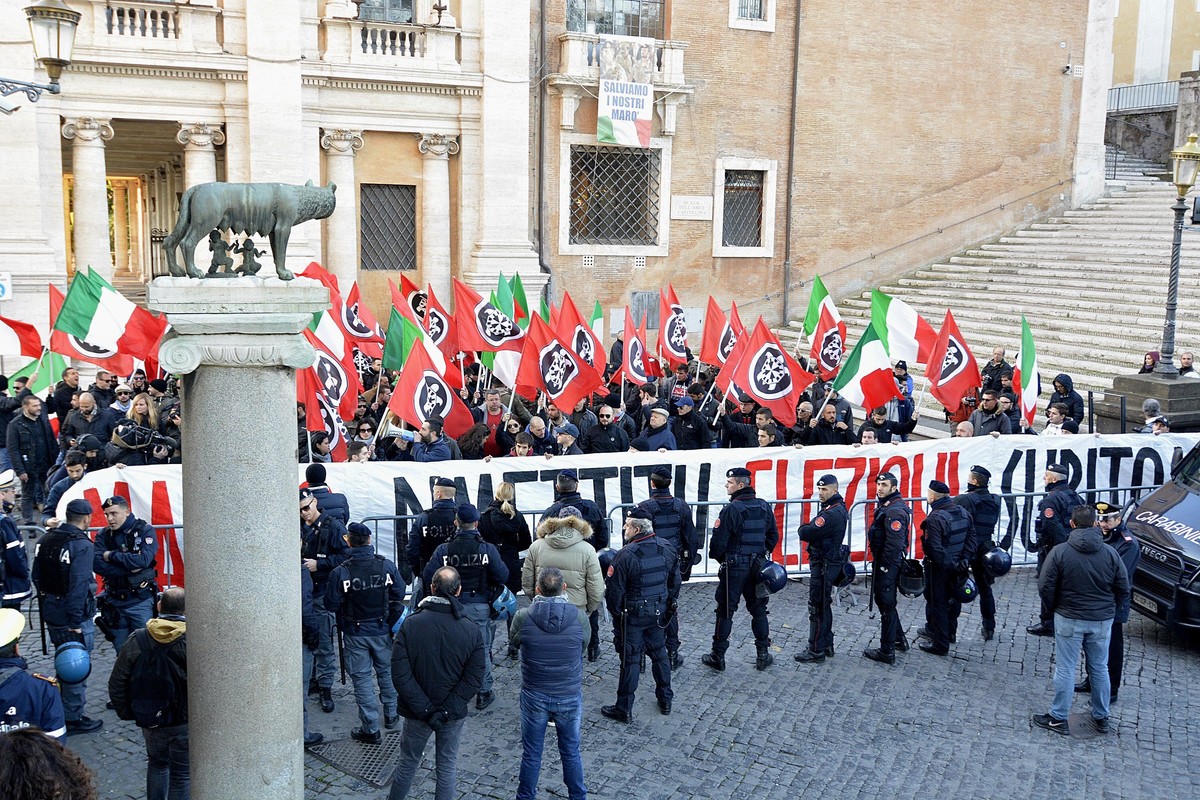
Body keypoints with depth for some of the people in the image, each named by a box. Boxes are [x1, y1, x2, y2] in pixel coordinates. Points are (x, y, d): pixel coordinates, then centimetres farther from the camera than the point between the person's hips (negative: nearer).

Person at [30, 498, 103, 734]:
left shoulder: (46, 540, 7)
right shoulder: (82, 544, -19)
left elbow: (36, 576, 13)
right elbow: (79, 584, -24)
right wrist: (75, 621, -21)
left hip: (51, 613, 8)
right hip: (73, 616, -8)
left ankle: (63, 712, 33)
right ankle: (73, 718, 9)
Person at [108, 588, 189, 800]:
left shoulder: (135, 641, -8)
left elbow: (117, 685, -3)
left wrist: (127, 713, 10)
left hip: (150, 721, 4)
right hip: (185, 723, -3)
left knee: (157, 763, 27)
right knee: (182, 774, 11)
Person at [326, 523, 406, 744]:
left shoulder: (340, 572, -19)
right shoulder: (387, 566, -12)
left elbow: (331, 605, -12)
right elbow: (399, 594, -3)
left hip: (355, 634, -3)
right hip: (382, 630, 3)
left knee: (361, 678, 7)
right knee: (387, 671, 23)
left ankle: (371, 729, 11)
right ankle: (390, 715, 38)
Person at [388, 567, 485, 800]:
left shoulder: (410, 624, -15)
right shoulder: (472, 630, -12)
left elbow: (400, 674, -18)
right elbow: (474, 680, -15)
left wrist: (425, 710, -16)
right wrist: (445, 711, -15)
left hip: (417, 712, 0)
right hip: (454, 716, 0)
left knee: (408, 763, 18)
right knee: (448, 765, 16)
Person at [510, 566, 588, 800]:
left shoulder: (523, 617, -18)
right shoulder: (579, 618, -17)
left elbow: (514, 641, 3)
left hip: (534, 696, 0)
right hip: (570, 697, 1)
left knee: (531, 754, 17)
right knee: (571, 752, 20)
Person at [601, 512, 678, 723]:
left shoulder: (625, 555, -23)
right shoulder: (667, 550, -3)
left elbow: (615, 590, -17)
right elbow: (675, 581, 9)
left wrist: (616, 612, -1)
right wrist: (670, 604, 21)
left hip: (632, 616, -6)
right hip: (659, 613, 6)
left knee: (630, 660, 3)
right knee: (659, 654, 21)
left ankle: (624, 709, 12)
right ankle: (665, 700, 32)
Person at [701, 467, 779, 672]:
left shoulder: (732, 509, -16)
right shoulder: (764, 507, 5)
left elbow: (720, 539, -14)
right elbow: (773, 536, 12)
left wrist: (716, 556, 4)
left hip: (734, 567, -5)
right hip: (757, 567, 6)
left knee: (725, 611, 3)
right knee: (758, 609, 14)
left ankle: (718, 656, 9)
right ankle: (763, 655, 17)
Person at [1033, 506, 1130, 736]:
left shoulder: (1060, 552, -13)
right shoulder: (1110, 553, -4)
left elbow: (1045, 587, -11)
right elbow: (1123, 589, 2)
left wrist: (1053, 608, 7)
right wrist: (1111, 611, 17)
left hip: (1069, 619, -3)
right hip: (1102, 621, 3)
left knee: (1065, 669, 5)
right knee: (1100, 668, 17)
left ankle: (1059, 718, 11)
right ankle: (1101, 717, 27)